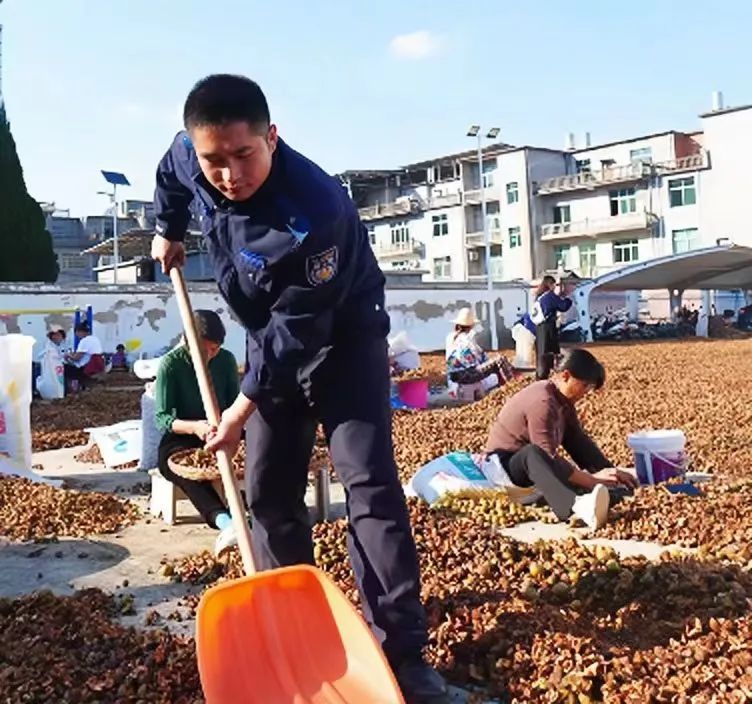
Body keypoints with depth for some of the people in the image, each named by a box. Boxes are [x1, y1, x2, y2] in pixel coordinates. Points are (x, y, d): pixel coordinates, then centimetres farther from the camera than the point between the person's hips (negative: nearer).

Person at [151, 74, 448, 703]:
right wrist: (169, 231, 26)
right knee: (269, 490, 6)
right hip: (274, 343, 6)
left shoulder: (315, 210, -36)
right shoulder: (188, 157, -15)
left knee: (369, 481, -15)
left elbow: (299, 330, -30)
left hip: (343, 340, -6)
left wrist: (243, 407, -24)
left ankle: (402, 647, -9)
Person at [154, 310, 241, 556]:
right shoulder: (170, 364, -12)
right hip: (182, 438, -3)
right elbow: (161, 418, -17)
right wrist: (194, 426, -37)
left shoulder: (227, 360, -2)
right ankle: (226, 524, -60)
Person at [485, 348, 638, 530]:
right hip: (503, 464, -10)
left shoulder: (563, 399, 4)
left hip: (532, 467, 10)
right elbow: (548, 458, -30)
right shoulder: (543, 402, -26)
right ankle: (576, 505, -65)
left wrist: (610, 471, -8)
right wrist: (592, 480, -28)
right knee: (533, 453, -43)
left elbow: (578, 441, 2)